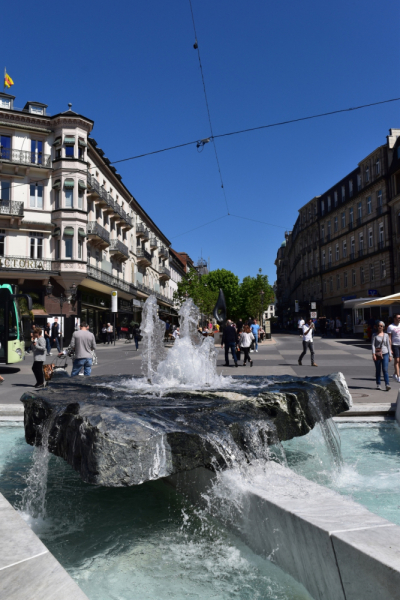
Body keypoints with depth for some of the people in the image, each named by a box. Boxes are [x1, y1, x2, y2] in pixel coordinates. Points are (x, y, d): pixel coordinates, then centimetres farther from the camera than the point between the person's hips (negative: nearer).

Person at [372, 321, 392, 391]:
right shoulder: (374, 335, 3)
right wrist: (373, 354, -15)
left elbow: (388, 345, 10)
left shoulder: (386, 335, 8)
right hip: (377, 354, 0)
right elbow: (373, 344, -4)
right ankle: (378, 384, 14)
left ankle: (387, 385, -14)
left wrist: (390, 355, 6)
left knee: (385, 369, -10)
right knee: (378, 370, 6)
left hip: (385, 354, 0)